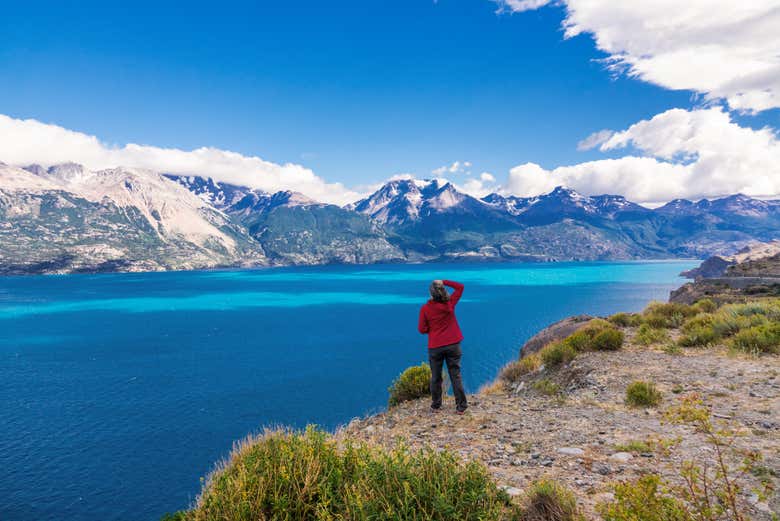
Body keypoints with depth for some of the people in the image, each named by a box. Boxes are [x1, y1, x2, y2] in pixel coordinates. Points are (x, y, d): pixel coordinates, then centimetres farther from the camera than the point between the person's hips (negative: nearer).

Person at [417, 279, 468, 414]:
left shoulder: (425, 308, -10)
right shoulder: (450, 303, -6)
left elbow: (422, 329, -5)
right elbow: (460, 287, 9)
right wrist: (444, 282, 2)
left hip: (435, 347, -1)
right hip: (453, 345, 1)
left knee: (436, 377, 12)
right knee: (456, 376, 7)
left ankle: (435, 406, 21)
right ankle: (461, 407, 9)